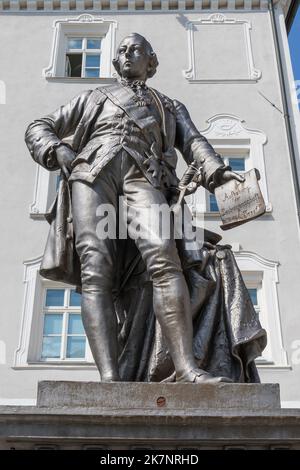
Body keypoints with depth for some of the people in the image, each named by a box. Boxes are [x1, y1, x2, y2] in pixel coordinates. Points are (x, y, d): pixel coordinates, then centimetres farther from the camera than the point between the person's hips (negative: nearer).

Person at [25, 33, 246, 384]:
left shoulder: (171, 106, 36)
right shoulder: (94, 97, 35)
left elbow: (193, 142, 16)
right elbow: (38, 129, 31)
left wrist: (217, 172, -7)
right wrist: (57, 150, 6)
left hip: (144, 174, 0)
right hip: (94, 168, 1)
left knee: (163, 256, -30)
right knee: (96, 267, -25)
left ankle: (187, 371, -42)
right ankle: (109, 378, -38)